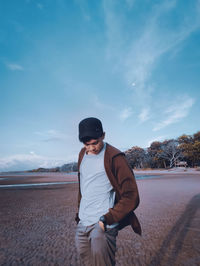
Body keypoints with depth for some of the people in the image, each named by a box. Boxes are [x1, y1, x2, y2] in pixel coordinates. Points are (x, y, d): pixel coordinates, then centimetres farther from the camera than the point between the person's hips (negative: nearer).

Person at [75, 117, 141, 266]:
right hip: (82, 223, 6)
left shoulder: (115, 157, -14)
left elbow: (131, 197, -13)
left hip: (103, 222, -6)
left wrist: (106, 219, -18)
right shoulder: (82, 154, 7)